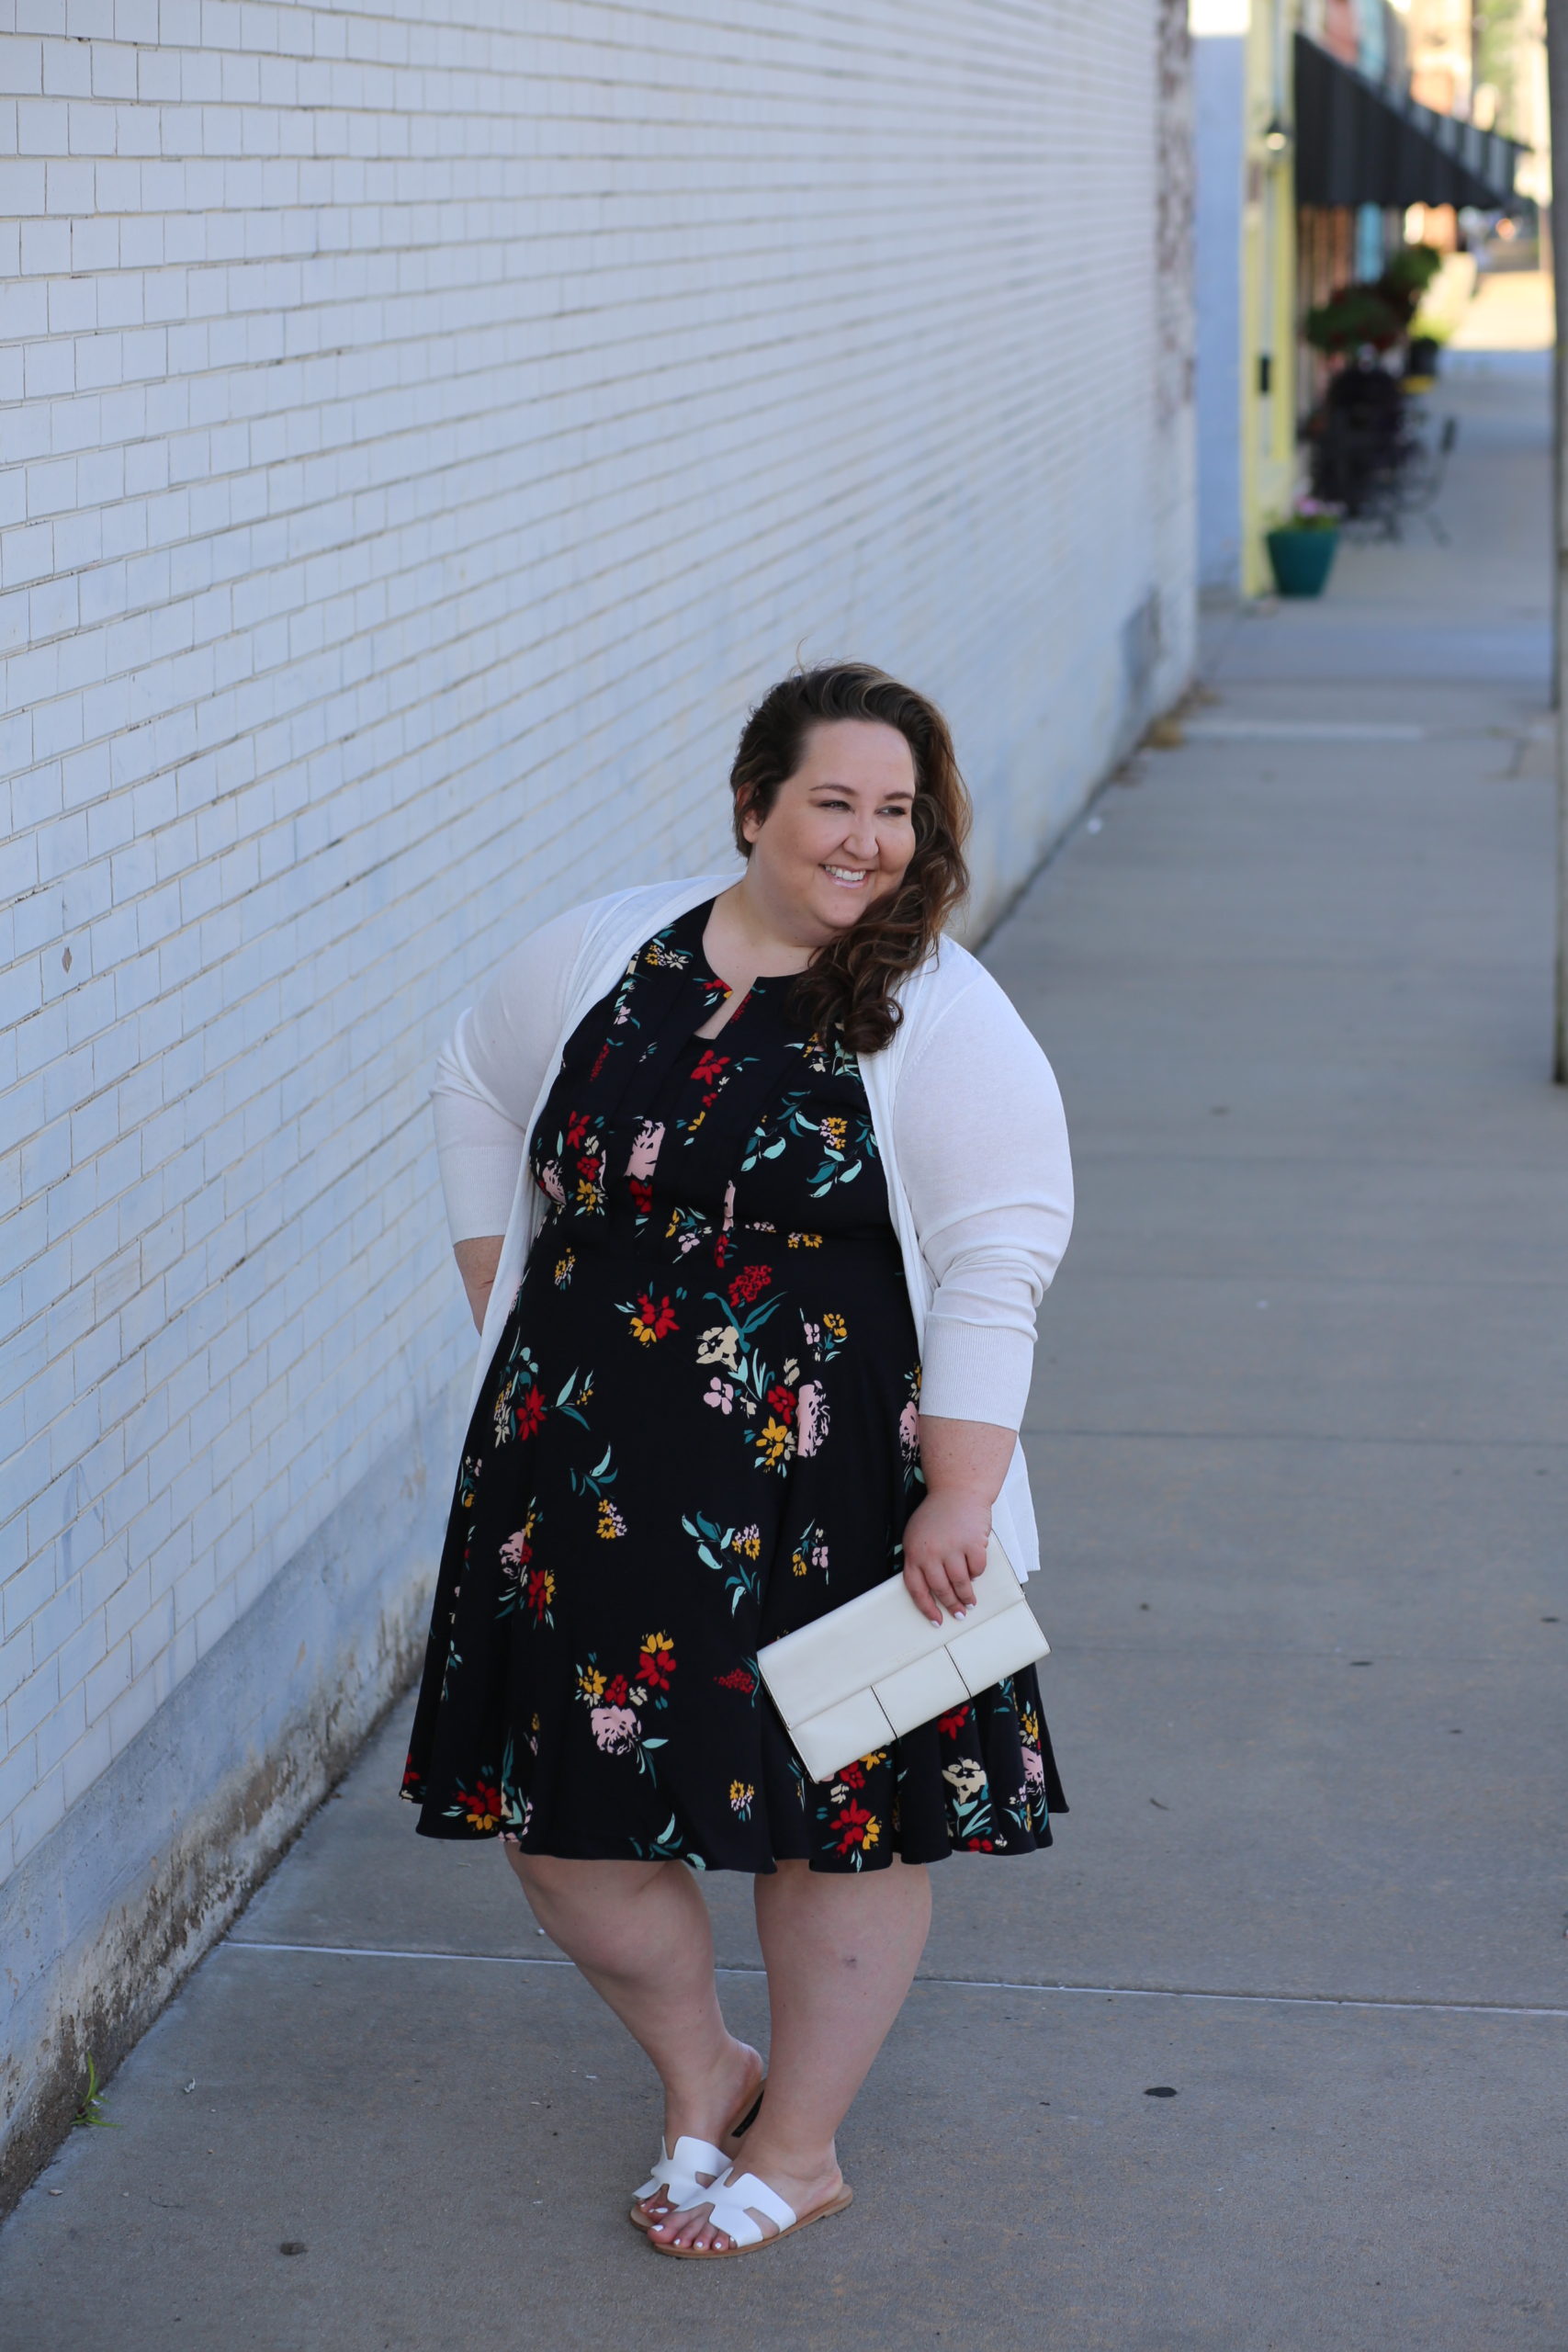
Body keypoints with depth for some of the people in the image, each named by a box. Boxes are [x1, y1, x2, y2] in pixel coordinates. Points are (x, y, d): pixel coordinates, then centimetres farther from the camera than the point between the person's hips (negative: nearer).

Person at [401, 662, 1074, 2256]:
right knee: (562, 1810, 7)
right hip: (585, 1471, 4)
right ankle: (700, 2071, 32)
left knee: (838, 1813, 7)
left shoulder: (945, 1023, -9)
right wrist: (508, 1312, 13)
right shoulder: (606, 955, 3)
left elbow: (996, 1257, -14)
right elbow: (478, 1090, 20)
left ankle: (798, 2145, 27)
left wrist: (958, 1495, -20)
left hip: (826, 1494, -3)